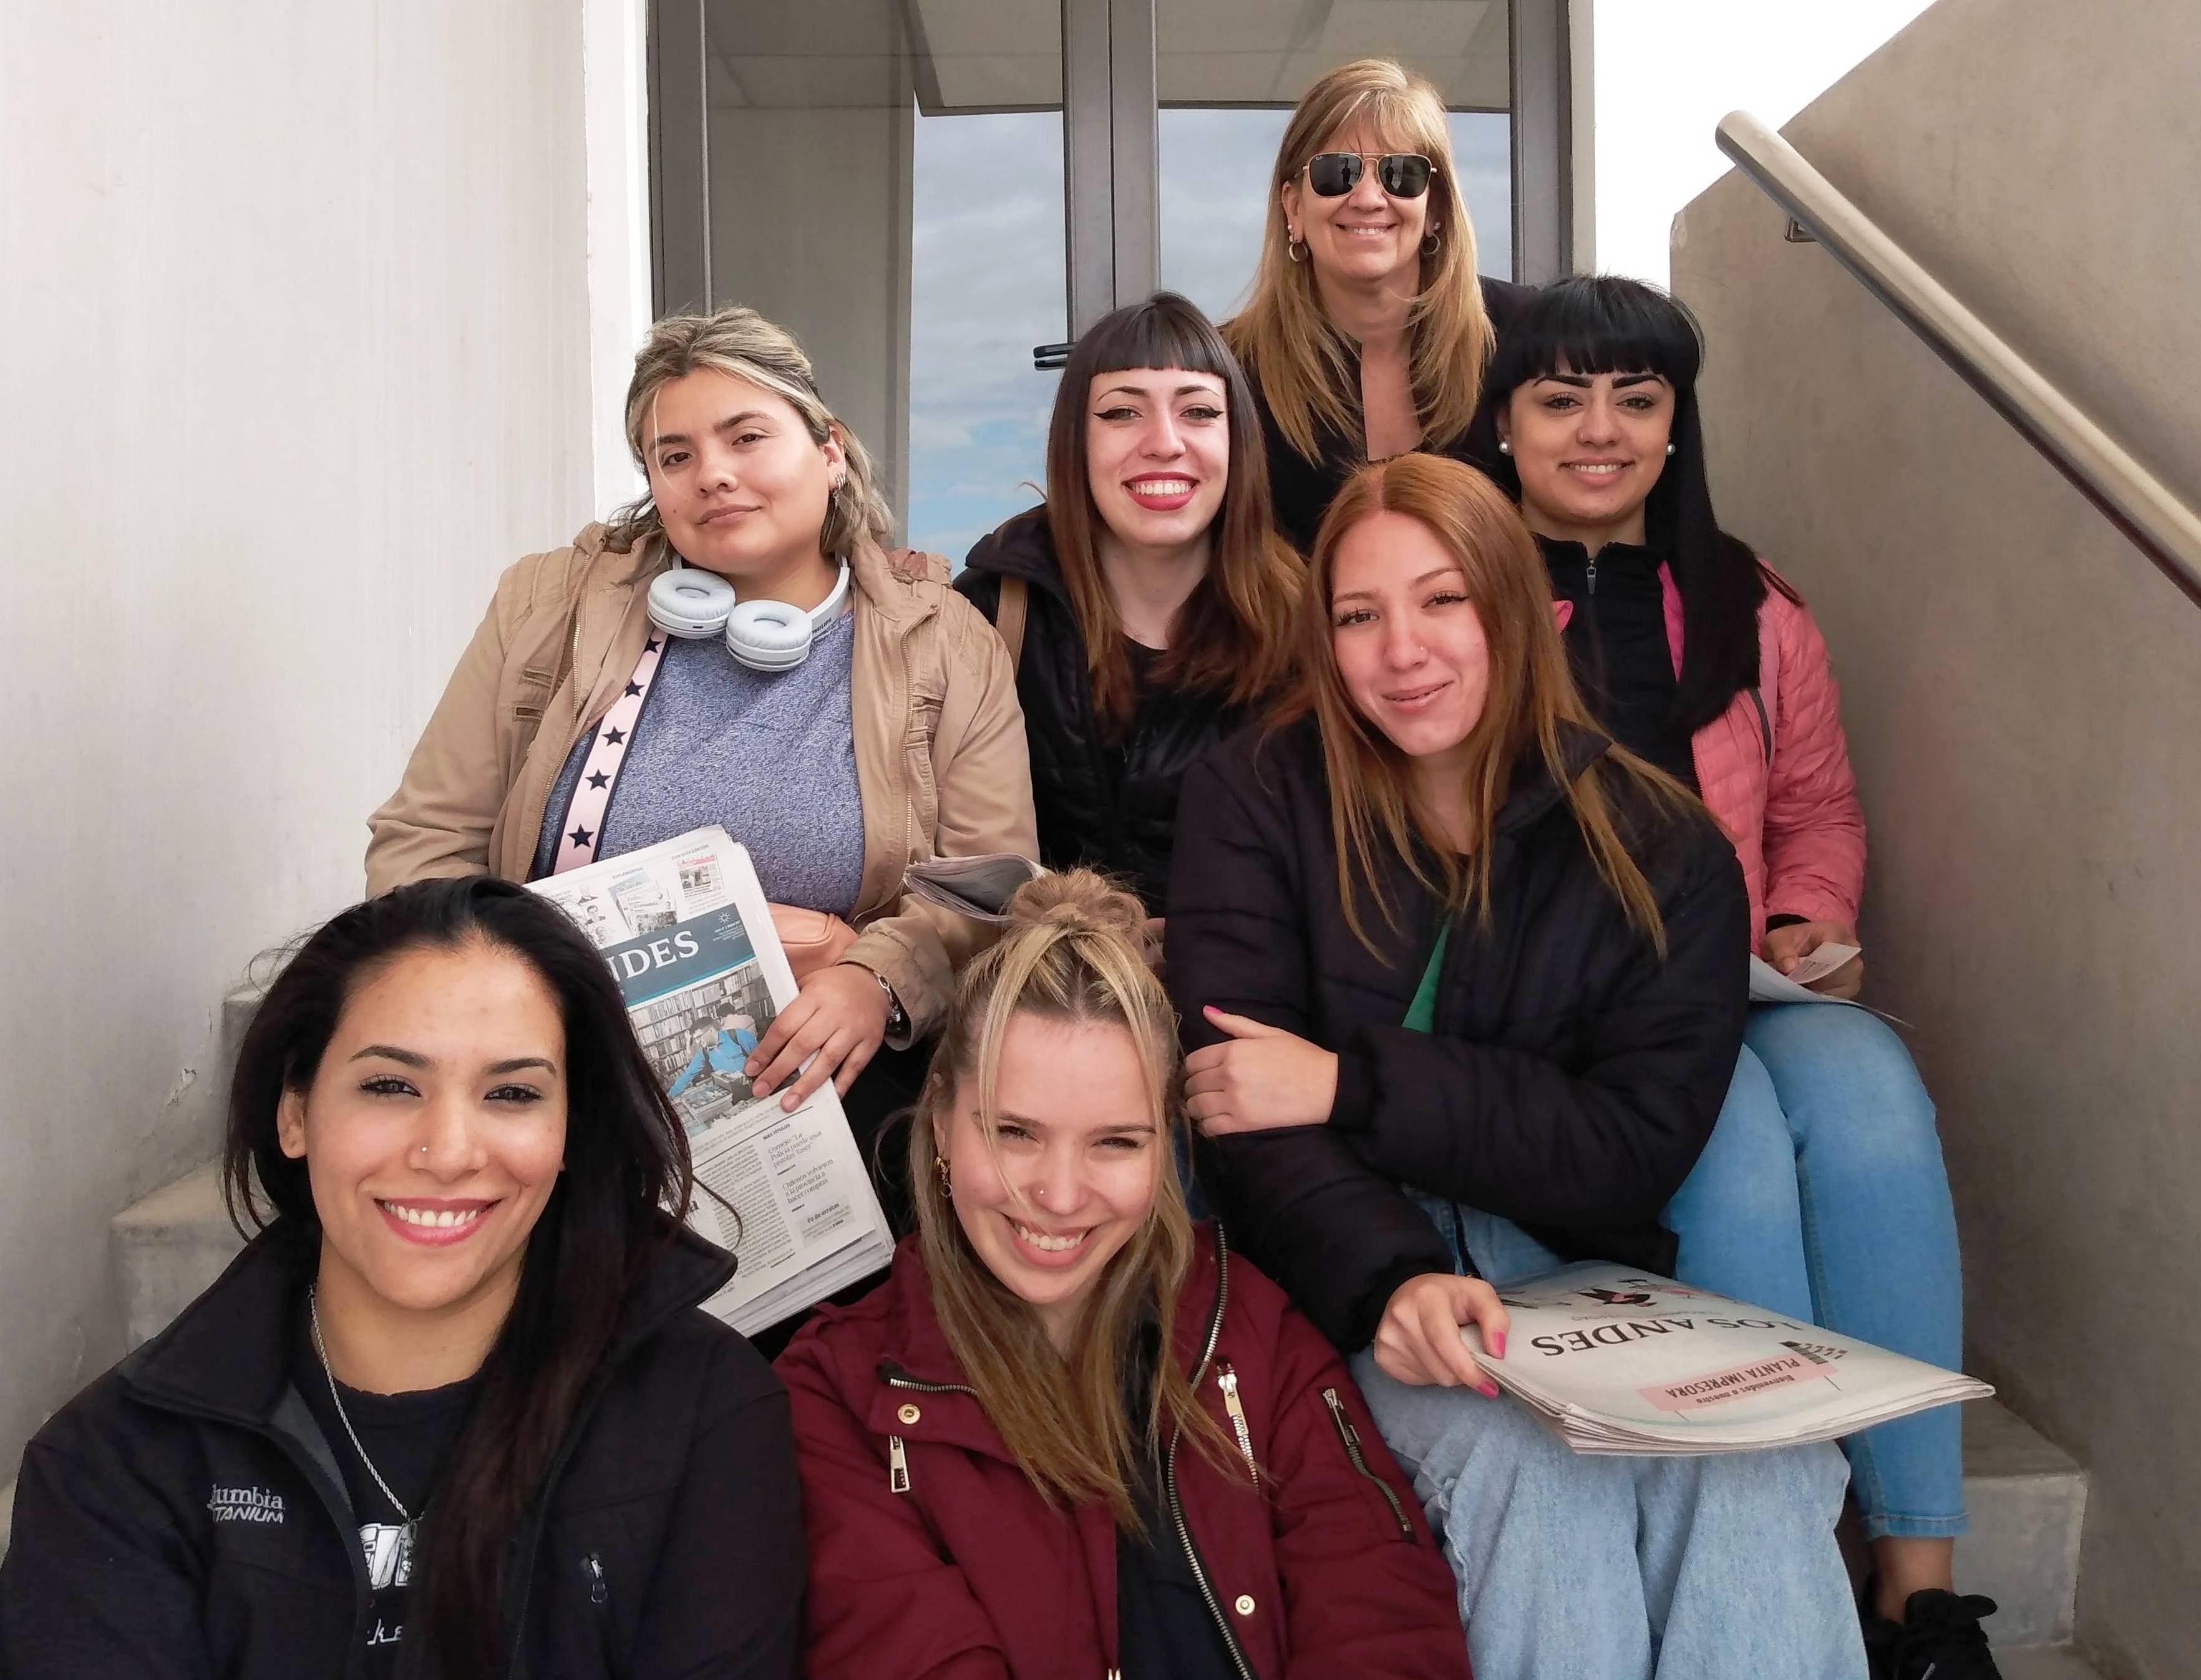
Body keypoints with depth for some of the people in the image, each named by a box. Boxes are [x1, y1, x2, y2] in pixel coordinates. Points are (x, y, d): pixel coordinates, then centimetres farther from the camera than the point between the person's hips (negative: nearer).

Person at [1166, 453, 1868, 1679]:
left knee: (1757, 1478, -27)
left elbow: (1636, 1151, -6)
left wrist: (1355, 1081, -16)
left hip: (1583, 1274, 2)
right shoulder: (1257, 799, 0)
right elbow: (1247, 1104, -9)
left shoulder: (1663, 850, 2)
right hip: (1352, 1275, -1)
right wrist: (1387, 1280, -28)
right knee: (1540, 1466, -30)